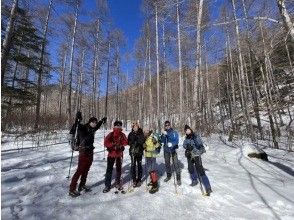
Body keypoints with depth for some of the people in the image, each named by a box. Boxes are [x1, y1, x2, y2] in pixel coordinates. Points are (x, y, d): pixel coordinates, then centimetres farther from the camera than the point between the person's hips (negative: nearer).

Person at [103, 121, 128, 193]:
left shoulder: (122, 134, 0)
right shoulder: (111, 134, -5)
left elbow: (125, 142, -7)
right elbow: (106, 142, -14)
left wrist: (120, 145, -23)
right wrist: (113, 145, -25)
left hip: (119, 154, 2)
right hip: (111, 154, -2)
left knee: (119, 169, 14)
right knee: (109, 169, 0)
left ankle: (118, 183, 32)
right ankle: (107, 185, 14)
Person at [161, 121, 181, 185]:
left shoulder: (174, 132, -5)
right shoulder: (163, 133, 3)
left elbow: (176, 140, -14)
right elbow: (162, 141, -5)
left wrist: (172, 144, -33)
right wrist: (164, 135, -22)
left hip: (173, 150, -3)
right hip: (166, 150, 3)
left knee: (176, 164, -5)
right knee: (167, 163, 15)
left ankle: (178, 178, 10)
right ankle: (168, 176, 35)